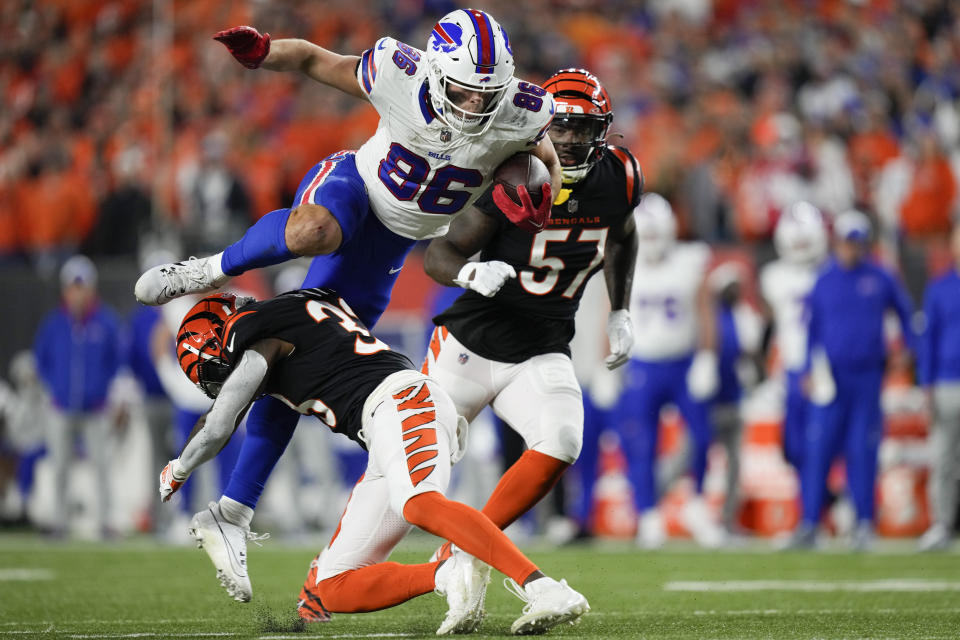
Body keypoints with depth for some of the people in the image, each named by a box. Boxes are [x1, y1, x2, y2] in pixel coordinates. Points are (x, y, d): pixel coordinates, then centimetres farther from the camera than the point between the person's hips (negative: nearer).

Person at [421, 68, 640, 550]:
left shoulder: (619, 179, -5)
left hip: (542, 356, 3)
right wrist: (471, 272, -36)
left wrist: (619, 314, 15)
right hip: (471, 346, -3)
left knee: (560, 446, -24)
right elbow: (438, 255, -15)